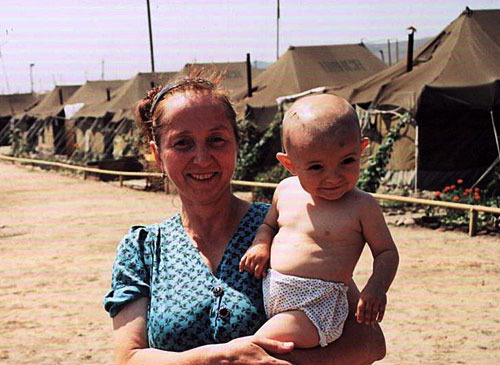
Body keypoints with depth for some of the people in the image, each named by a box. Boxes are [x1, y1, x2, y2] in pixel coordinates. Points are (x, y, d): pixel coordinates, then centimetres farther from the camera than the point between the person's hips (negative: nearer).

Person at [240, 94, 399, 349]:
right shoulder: (286, 190, 8)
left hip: (317, 304, -7)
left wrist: (376, 288, -16)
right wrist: (261, 244, 3)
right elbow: (268, 224, 25)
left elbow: (386, 252, 2)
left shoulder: (362, 207, -5)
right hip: (269, 294, 7)